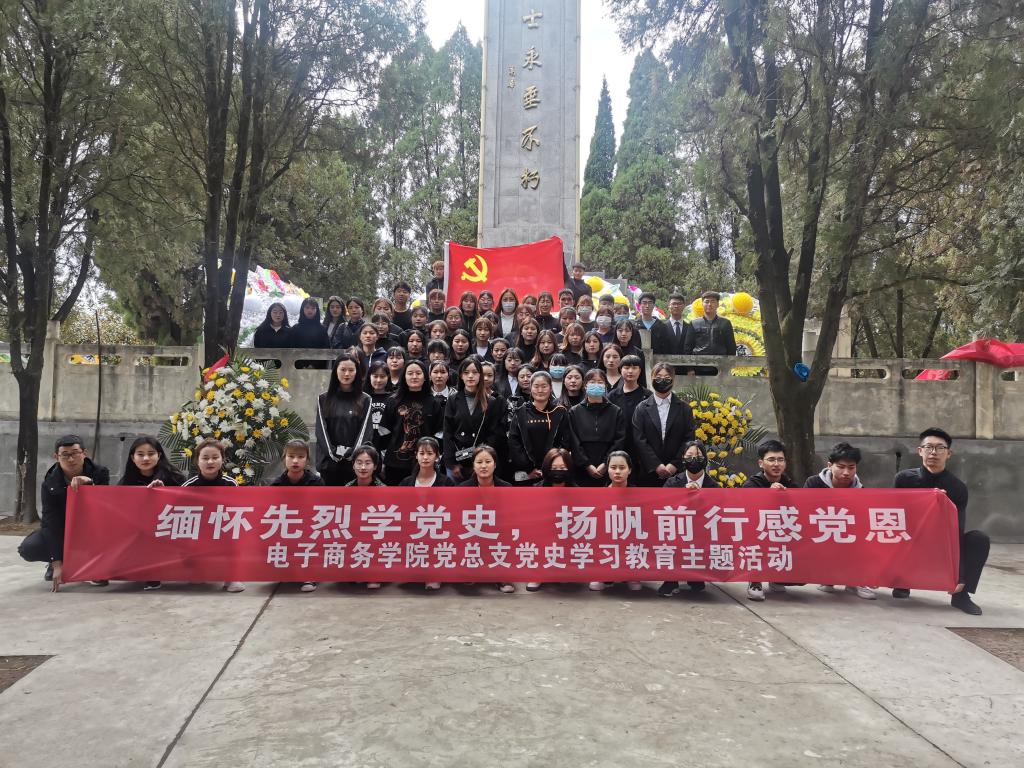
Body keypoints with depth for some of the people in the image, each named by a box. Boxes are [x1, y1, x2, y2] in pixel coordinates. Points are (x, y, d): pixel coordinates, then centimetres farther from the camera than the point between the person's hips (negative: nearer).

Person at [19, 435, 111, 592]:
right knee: (28, 549, -25)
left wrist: (90, 483, -43)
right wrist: (57, 563, -30)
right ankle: (55, 562, 9)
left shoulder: (99, 473, -18)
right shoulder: (50, 483, -18)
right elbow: (51, 522, -24)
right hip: (59, 530, 1)